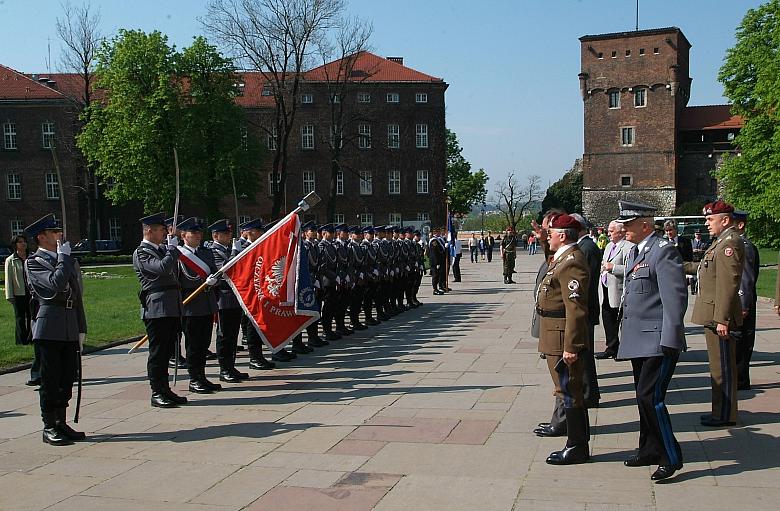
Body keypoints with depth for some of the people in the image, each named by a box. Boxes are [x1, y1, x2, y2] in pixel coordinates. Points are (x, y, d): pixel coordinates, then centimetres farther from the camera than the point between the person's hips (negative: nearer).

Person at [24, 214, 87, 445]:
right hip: (49, 327, -6)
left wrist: (81, 329, 16)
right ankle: (49, 427, 8)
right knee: (50, 379, -1)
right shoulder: (33, 262, -3)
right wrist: (63, 257, -10)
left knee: (68, 378, 9)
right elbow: (56, 283, -22)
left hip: (70, 328, 6)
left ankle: (61, 423, 20)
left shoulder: (69, 260, 17)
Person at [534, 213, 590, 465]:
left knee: (570, 393, -1)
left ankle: (577, 448, 10)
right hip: (557, 339, 11)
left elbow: (576, 309, -24)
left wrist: (570, 346, -24)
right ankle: (578, 445, 27)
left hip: (563, 340, -11)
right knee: (569, 391, 16)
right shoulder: (562, 258, 13)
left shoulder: (571, 262, -19)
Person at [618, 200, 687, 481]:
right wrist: (627, 334, 21)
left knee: (650, 397, -12)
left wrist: (669, 341, -20)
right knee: (644, 397, 15)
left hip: (658, 341, -10)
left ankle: (671, 457, 0)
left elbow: (675, 299, -18)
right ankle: (650, 450, 27)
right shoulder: (636, 251, 16)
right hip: (639, 341, 10)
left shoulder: (664, 250, -14)